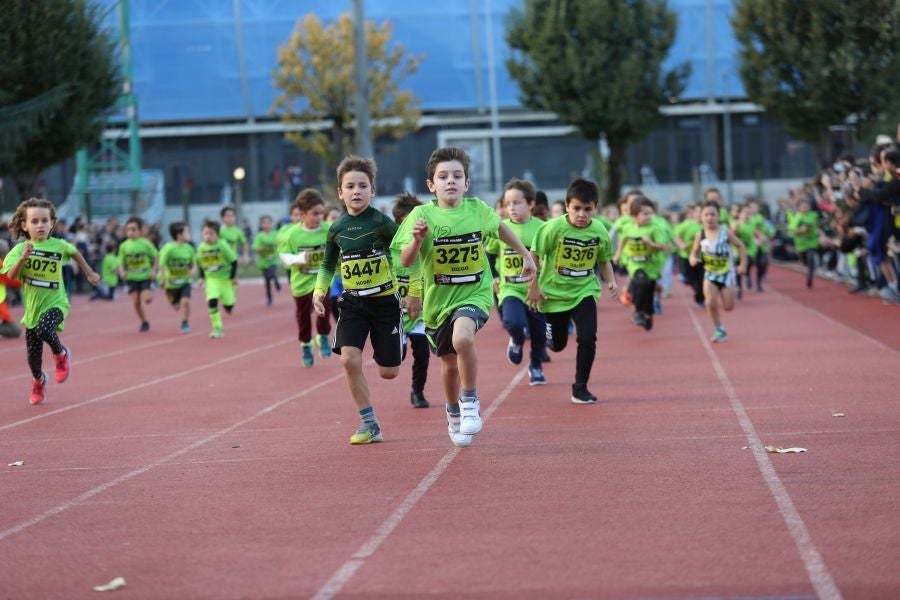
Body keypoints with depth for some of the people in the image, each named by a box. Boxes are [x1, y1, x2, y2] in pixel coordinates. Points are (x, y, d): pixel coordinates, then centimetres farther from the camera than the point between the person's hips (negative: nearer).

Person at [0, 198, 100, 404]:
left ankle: (62, 355, -1)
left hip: (55, 303, -2)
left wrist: (90, 274, 24)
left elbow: (75, 253, 15)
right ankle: (38, 381, 42)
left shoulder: (59, 245, -8)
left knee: (43, 330, -32)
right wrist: (23, 258, -42)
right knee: (33, 355, 9)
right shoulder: (20, 249, -12)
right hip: (32, 307, 2)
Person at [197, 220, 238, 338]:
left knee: (228, 306, 3)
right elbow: (200, 263, 12)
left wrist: (232, 277, -10)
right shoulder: (201, 248, -6)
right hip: (211, 279, 2)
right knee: (212, 301, -19)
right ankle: (217, 328, -10)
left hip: (225, 278, -2)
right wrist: (202, 277, 6)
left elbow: (234, 261, -9)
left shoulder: (223, 245, -17)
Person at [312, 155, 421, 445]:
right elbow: (328, 265, 15)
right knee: (349, 359, -18)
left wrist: (415, 293, -6)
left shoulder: (381, 222, -11)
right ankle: (369, 423, -4)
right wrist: (319, 290, 1)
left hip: (384, 300, -2)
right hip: (352, 302, 3)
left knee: (388, 372, 1)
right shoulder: (336, 229, 1)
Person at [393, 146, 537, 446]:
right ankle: (453, 412, 47)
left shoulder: (478, 210, -8)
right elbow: (405, 261, -18)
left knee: (462, 338, -32)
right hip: (438, 299, 2)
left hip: (474, 294, -2)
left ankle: (470, 401, -10)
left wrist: (526, 254, 21)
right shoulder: (422, 214, -13)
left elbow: (500, 227, 15)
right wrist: (417, 240, -36)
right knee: (450, 364, 17)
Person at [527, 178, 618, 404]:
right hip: (554, 292, -1)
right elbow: (534, 256, -7)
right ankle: (547, 332, 52)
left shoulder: (599, 231, -8)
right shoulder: (553, 228, -18)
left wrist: (611, 281, -6)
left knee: (587, 338, -17)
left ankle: (580, 388, 0)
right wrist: (533, 286, -7)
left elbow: (604, 260, 9)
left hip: (585, 292, 1)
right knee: (558, 345, 12)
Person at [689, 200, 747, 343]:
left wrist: (743, 264, -8)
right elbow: (694, 253, 3)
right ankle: (720, 331, 2)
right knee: (711, 303, -15)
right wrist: (692, 259, -20)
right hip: (710, 274, 1)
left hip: (726, 273, -1)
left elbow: (741, 246, -3)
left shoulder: (726, 232, -13)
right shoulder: (700, 236, -8)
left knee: (728, 307, -2)